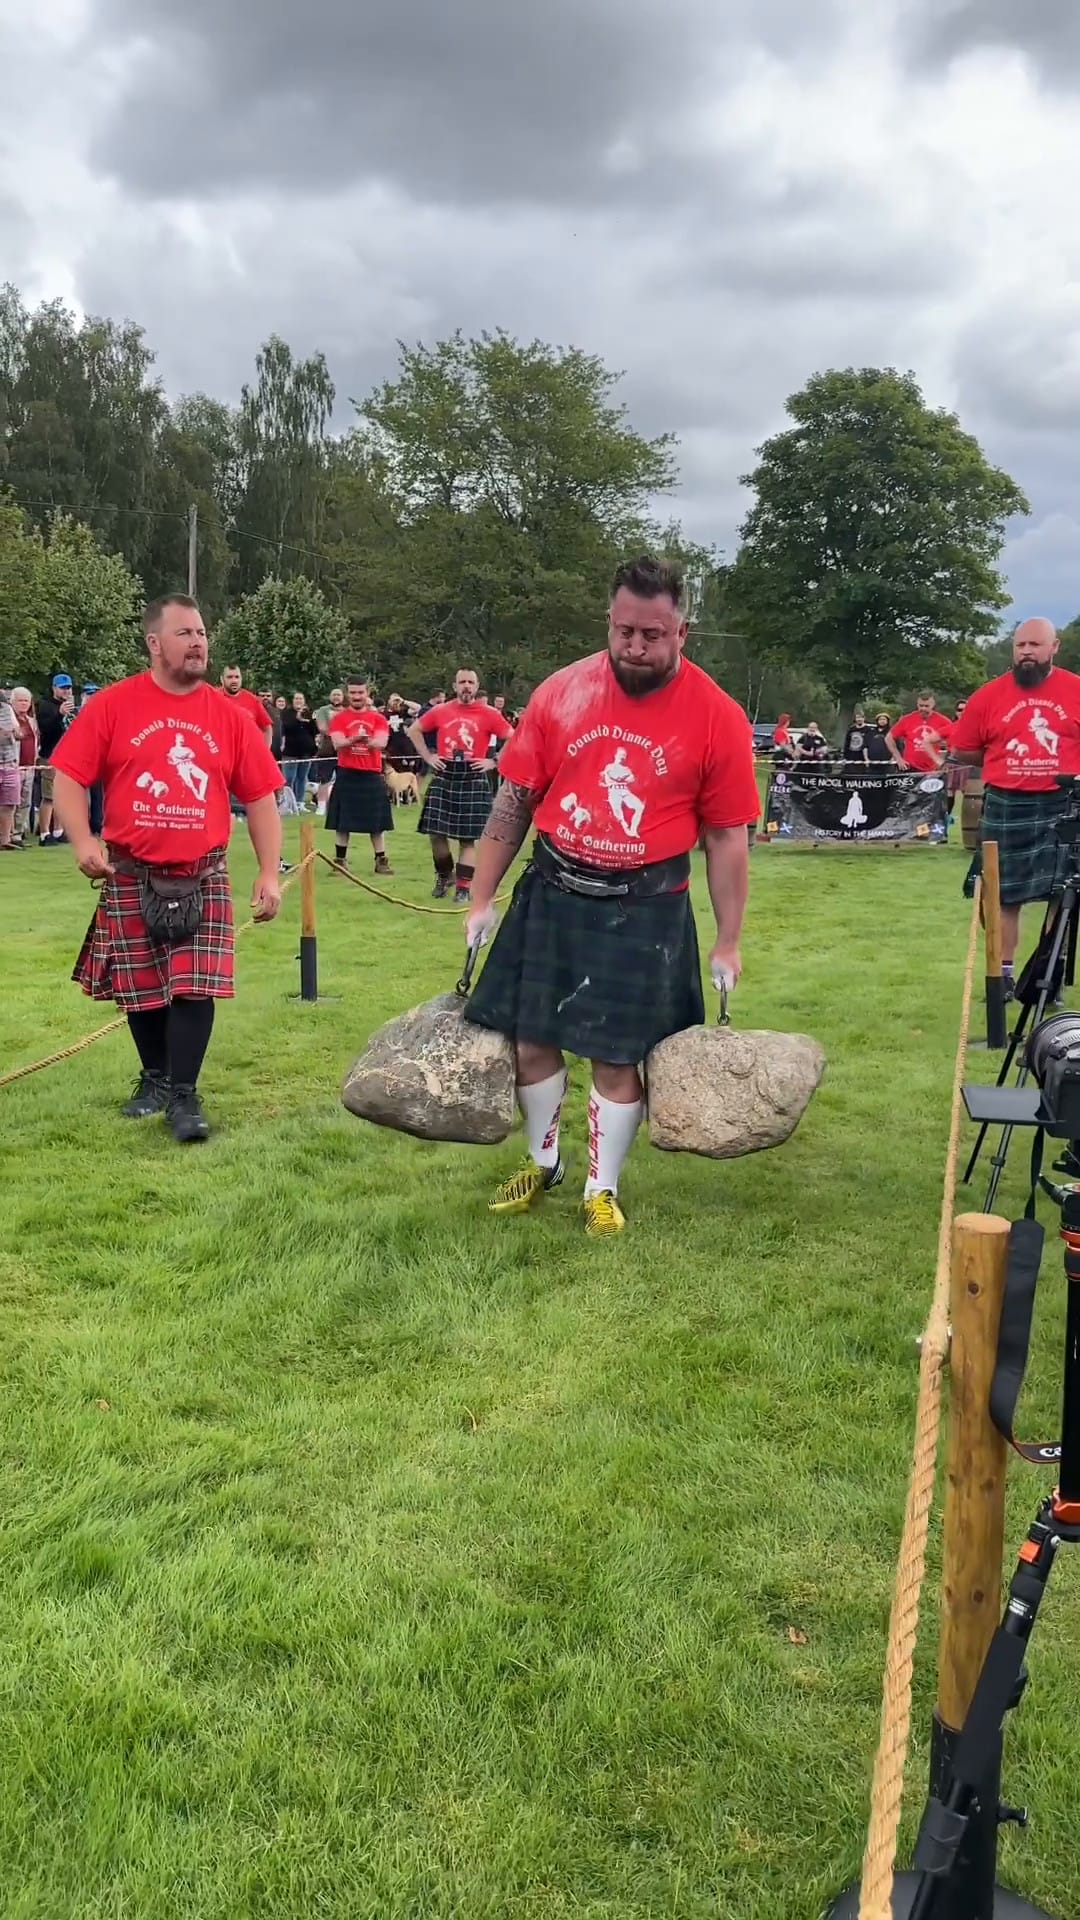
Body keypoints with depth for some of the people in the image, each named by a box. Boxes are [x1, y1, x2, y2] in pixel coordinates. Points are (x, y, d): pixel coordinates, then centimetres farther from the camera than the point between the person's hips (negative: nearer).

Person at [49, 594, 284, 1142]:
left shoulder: (229, 715, 0)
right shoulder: (111, 705, -5)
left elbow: (261, 797, 3)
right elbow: (68, 777, -5)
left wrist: (269, 872, -2)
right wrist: (83, 840, -19)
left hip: (203, 877, 0)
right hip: (130, 877, 0)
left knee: (195, 986, -5)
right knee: (140, 987, 11)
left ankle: (183, 1094, 7)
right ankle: (153, 1077, 32)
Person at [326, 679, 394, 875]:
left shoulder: (378, 718, 6)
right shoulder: (339, 718, 3)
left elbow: (381, 743, -9)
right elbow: (338, 743, -12)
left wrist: (366, 740, -30)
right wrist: (355, 739, -32)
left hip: (372, 775, 1)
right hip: (346, 774, -1)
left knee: (376, 822, 6)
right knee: (342, 822, 2)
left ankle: (381, 860, 13)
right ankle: (340, 861, 11)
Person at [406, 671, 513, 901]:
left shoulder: (489, 714, -2)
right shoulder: (440, 711, 4)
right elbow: (414, 730, 17)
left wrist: (494, 762, -6)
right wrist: (428, 756, 8)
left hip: (474, 781, -2)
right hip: (444, 778, 2)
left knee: (468, 838, 0)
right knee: (436, 832, 0)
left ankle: (463, 888, 6)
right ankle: (444, 875, 24)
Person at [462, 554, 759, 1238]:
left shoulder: (718, 718, -8)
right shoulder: (561, 692, -2)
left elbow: (728, 836, -3)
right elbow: (515, 799, 5)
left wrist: (728, 943, -2)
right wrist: (483, 899, 5)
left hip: (645, 911, -2)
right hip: (551, 894, 3)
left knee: (620, 1055, 2)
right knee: (531, 1036, 9)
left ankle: (604, 1189, 22)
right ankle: (543, 1163, 33)